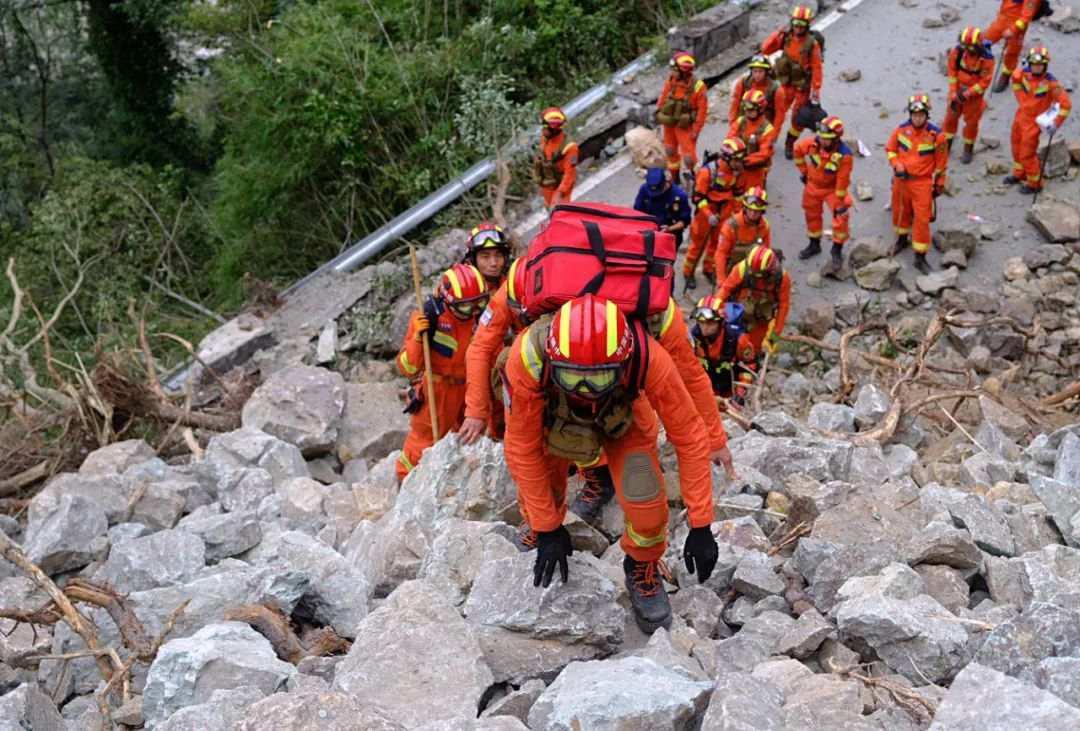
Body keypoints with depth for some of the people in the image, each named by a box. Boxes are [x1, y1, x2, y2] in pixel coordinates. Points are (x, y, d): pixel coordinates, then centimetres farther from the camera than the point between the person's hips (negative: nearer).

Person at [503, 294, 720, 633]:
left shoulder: (648, 358, -43)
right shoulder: (527, 358, -42)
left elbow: (689, 437, -29)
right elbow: (523, 449, -26)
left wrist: (701, 527, -24)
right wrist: (546, 528, -18)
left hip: (623, 418, 0)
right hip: (552, 416, 1)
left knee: (645, 500, -17)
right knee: (538, 500, -6)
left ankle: (643, 567, 14)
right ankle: (539, 543, 31)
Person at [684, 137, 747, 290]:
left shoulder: (736, 170, -6)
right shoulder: (708, 171, -25)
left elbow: (737, 191, 11)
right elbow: (698, 196, -22)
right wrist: (709, 215, -30)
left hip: (724, 212, 5)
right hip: (706, 210, -5)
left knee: (718, 242, 15)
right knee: (698, 242, 6)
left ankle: (709, 269, 34)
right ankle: (688, 273, 21)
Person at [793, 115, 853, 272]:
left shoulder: (845, 155, -32)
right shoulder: (814, 143, -24)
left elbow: (842, 180, -24)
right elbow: (798, 149, -3)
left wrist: (840, 202, -16)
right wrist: (803, 170, 5)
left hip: (832, 188, -4)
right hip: (812, 185, 4)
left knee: (840, 218, -12)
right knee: (812, 215, 19)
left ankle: (837, 251, 8)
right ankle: (814, 245, 42)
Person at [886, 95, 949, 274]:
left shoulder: (936, 135, -15)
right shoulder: (901, 129, -8)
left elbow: (941, 161, -5)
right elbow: (890, 149, 8)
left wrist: (939, 184, 1)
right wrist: (896, 164, -10)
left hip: (922, 182, -3)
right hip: (901, 179, 3)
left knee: (922, 219, -5)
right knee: (901, 211, 21)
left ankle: (920, 257, 4)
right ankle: (902, 239, 48)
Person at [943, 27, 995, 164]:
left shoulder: (987, 59, -28)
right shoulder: (957, 51, -20)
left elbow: (984, 82, -20)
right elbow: (952, 72, -8)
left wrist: (967, 94, -23)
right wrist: (953, 94, -8)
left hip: (974, 93, -3)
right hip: (958, 89, 3)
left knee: (971, 121, 9)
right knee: (951, 116, 14)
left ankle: (968, 150, 28)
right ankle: (946, 145, 33)